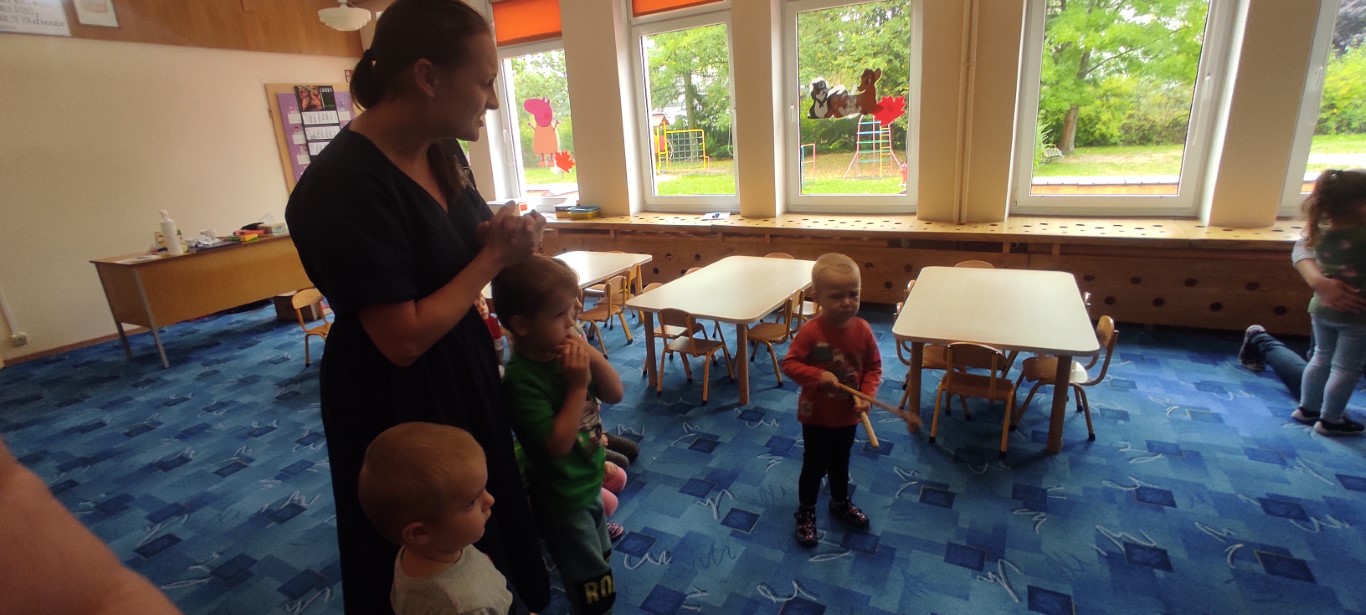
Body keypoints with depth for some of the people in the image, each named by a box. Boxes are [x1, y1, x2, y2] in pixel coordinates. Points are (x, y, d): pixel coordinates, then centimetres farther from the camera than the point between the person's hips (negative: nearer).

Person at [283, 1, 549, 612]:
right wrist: (495, 256, -21)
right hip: (395, 400, -8)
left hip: (460, 369, 8)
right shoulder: (345, 185, -29)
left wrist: (508, 233, -12)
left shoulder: (442, 152, -3)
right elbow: (404, 339, -28)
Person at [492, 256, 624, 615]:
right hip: (563, 500, -7)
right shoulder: (521, 380, -29)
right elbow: (558, 444, -30)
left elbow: (615, 394, -6)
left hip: (590, 483, 7)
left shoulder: (567, 352, -9)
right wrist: (577, 386, -30)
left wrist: (592, 355, -21)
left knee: (601, 562, 29)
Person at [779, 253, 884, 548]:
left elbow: (874, 366, -2)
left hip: (847, 414, 4)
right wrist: (819, 376, -32)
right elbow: (789, 363, -19)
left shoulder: (862, 329, -12)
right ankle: (806, 514, 33)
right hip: (816, 415, -4)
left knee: (841, 462, 25)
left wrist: (866, 395, -16)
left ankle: (841, 503, 50)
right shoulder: (811, 331, -24)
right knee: (814, 465, 12)